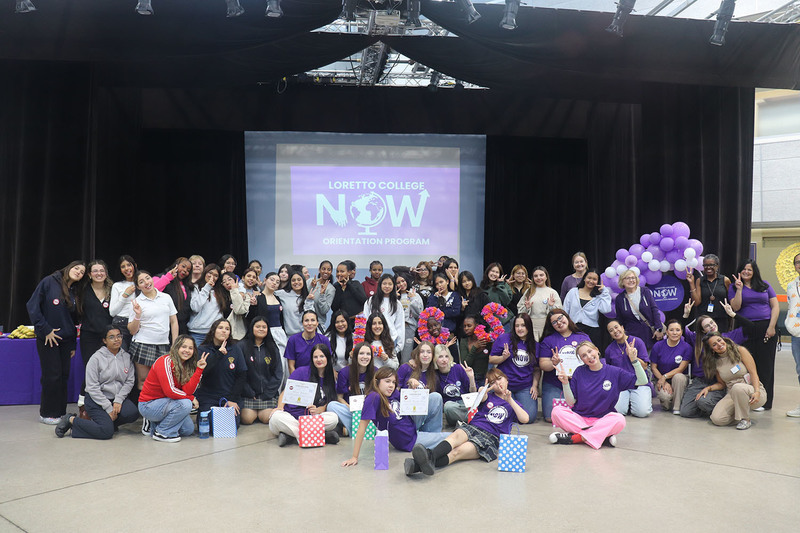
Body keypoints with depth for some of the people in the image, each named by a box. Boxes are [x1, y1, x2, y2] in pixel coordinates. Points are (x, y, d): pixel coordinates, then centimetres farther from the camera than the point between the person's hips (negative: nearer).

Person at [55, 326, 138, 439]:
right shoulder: (96, 358, -9)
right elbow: (92, 388, -12)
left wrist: (118, 400, -13)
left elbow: (130, 381, 3)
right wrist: (109, 409, -16)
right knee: (107, 432, -22)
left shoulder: (127, 357, 5)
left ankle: (107, 421, -1)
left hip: (118, 397, 4)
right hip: (96, 399, -4)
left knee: (133, 413, -27)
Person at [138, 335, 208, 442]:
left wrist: (199, 369, -19)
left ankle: (153, 425, 19)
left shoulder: (185, 366, 2)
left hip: (163, 403, 8)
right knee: (185, 404, -27)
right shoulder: (165, 361, -20)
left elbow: (188, 390, -13)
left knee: (189, 429, 5)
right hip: (148, 405, -8)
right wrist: (191, 398, -16)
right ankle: (162, 433, -10)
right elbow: (170, 391, -27)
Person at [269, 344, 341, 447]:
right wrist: (280, 407, -17)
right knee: (276, 418, -37)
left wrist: (318, 410, -17)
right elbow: (286, 391, 2)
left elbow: (328, 403, 6)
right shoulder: (302, 371, 3)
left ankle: (291, 434, -23)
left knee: (333, 418, -28)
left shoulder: (331, 380, 12)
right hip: (291, 415, -2)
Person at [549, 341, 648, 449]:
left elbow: (642, 381, 1)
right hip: (579, 418, 1)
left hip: (602, 420, -1)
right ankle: (604, 435, -26)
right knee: (556, 411, -26)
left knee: (619, 420, -32)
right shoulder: (579, 372, 3)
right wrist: (565, 383, -14)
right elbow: (571, 402, 2)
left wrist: (634, 360, -10)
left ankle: (573, 438, -29)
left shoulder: (614, 372, 3)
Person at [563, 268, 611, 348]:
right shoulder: (573, 292, 9)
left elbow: (605, 310, -12)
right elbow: (565, 311, 9)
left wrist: (604, 292, -4)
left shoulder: (599, 296, 7)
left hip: (592, 331, 0)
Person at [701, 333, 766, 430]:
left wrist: (757, 392, -24)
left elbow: (753, 373, -9)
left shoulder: (740, 351, -5)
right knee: (717, 419, -22)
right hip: (732, 395, 4)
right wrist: (708, 388, -5)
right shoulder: (715, 363, 6)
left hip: (752, 392, -4)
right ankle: (740, 411, 10)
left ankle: (745, 419, -15)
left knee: (738, 387, -40)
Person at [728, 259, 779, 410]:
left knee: (765, 364, 1)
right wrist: (739, 289, -12)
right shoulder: (734, 287, 8)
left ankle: (764, 401, 8)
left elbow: (775, 306, 7)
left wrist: (771, 327, -3)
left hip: (765, 328, 1)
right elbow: (735, 307, -5)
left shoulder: (765, 285, 11)